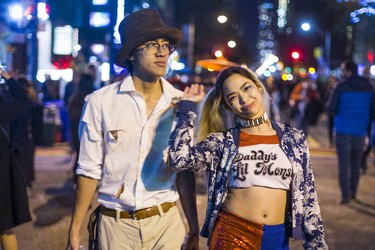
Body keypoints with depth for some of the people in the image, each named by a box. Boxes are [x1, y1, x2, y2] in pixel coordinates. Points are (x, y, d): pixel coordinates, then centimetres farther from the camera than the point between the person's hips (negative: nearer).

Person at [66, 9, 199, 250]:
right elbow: (90, 171, -4)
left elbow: (185, 170, 3)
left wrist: (194, 230, 3)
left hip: (166, 221, 2)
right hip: (115, 224, -1)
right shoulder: (100, 102, -8)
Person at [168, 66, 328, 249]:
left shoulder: (294, 139, 3)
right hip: (230, 234, -1)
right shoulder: (222, 141, -2)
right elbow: (179, 159, -18)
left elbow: (308, 196, 6)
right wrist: (187, 106, -8)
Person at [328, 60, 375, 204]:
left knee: (344, 165, -1)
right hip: (360, 132, 4)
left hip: (343, 131, -4)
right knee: (356, 165, 17)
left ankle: (345, 195, -6)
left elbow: (332, 109, -11)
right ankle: (353, 192, 25)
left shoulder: (341, 88, -10)